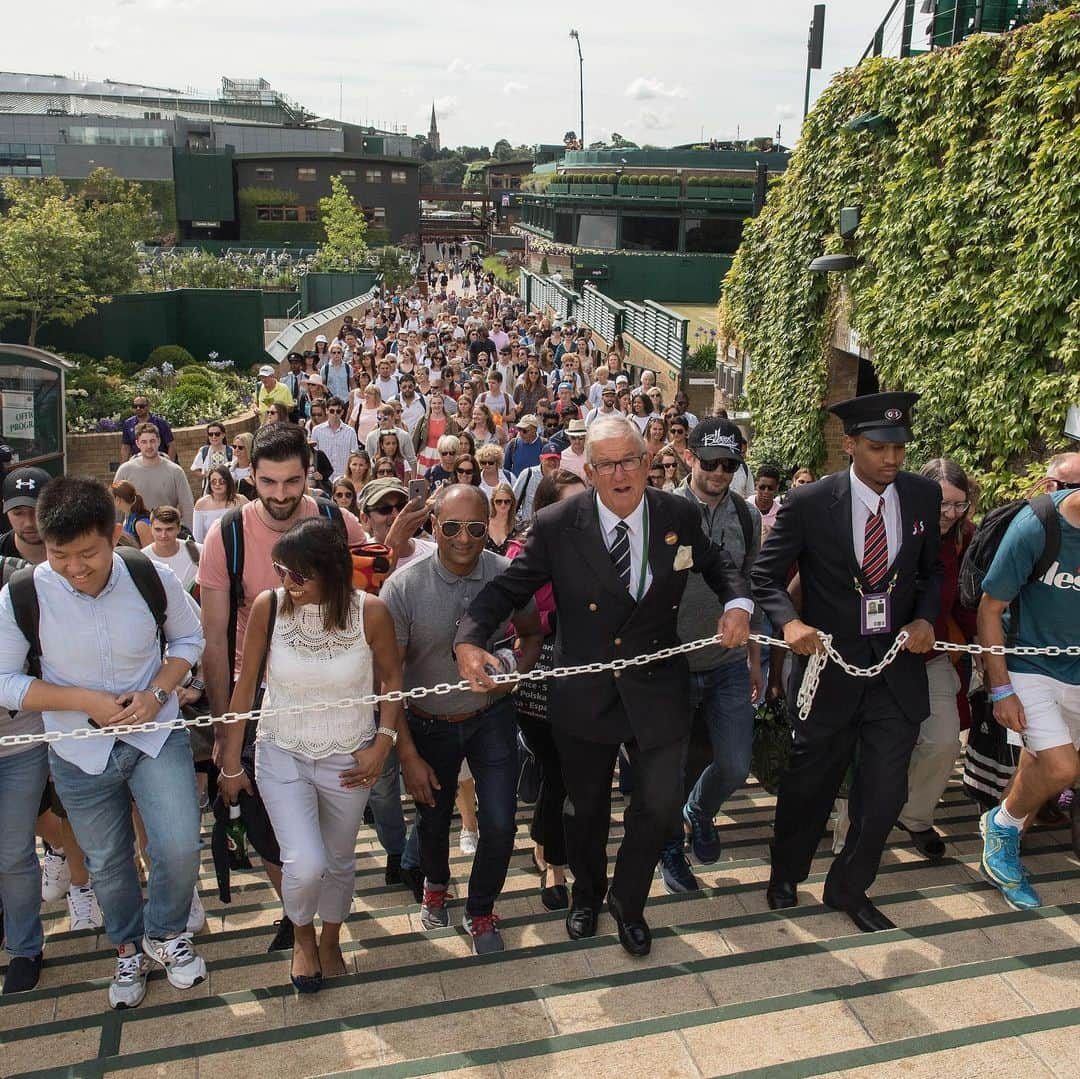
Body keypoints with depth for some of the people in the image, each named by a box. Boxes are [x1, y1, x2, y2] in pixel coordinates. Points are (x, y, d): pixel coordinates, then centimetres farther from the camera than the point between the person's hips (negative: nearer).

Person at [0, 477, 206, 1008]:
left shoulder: (152, 578, -17)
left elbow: (189, 638, 1)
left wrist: (157, 693, -16)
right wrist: (84, 700, -21)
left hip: (156, 733, 0)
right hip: (81, 754, 1)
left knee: (180, 848, -11)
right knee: (107, 864, 17)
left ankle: (165, 934, 22)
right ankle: (129, 948, 46)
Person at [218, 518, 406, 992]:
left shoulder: (369, 612, -18)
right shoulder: (267, 606, -16)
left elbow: (391, 679, 0)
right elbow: (245, 686, -5)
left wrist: (383, 743, -8)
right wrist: (231, 763, 1)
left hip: (348, 759, 1)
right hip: (282, 756, -1)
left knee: (339, 860, 17)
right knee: (305, 865, -13)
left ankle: (330, 940, 48)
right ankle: (302, 936, 22)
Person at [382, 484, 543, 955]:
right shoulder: (403, 586, -22)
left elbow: (531, 634, 6)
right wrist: (408, 755, -17)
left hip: (491, 717, 1)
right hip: (429, 724, 0)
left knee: (499, 825, -5)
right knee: (433, 819, 19)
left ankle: (480, 911, 27)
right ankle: (435, 884, 55)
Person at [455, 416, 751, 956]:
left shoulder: (679, 517, -7)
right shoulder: (557, 526, -13)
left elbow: (716, 563, 11)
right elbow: (507, 588, -9)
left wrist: (738, 602, -11)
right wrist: (468, 641, -26)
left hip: (657, 692, 1)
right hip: (584, 694, -1)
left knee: (660, 804, 9)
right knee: (586, 807, 19)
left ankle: (627, 901, 39)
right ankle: (586, 894, 49)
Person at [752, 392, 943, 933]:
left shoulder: (924, 495, -1)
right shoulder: (809, 503, -13)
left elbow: (930, 569, 12)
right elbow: (766, 575, -6)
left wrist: (925, 617, -6)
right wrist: (789, 622, -23)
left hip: (898, 666, 3)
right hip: (830, 664, -3)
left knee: (883, 794, 7)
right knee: (810, 785, 14)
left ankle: (848, 888, 32)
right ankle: (785, 877, 40)